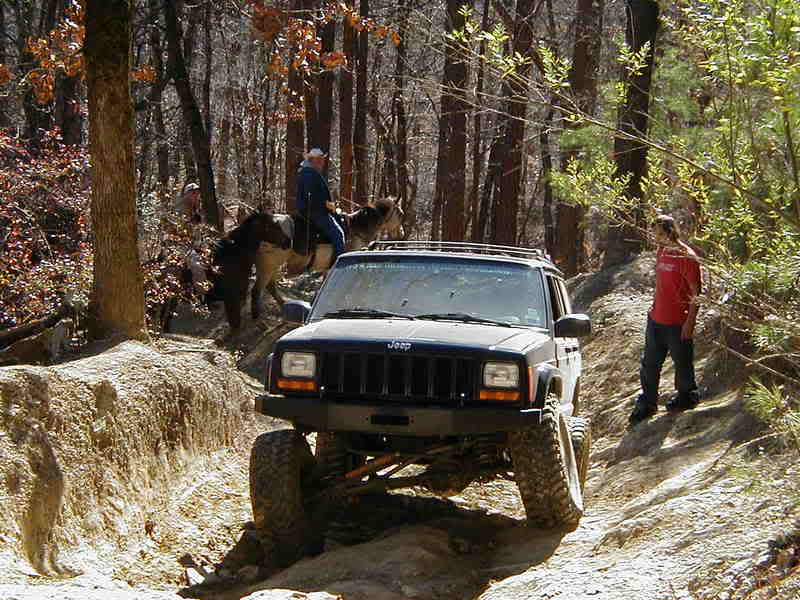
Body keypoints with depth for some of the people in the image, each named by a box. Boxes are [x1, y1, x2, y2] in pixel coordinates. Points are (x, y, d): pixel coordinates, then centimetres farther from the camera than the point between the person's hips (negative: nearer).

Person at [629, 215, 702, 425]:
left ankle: (686, 396, 28)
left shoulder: (686, 257, -16)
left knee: (682, 362, 9)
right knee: (649, 363, 11)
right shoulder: (662, 252, 9)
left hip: (677, 323, -8)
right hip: (656, 319, 8)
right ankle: (647, 403, 21)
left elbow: (696, 293, -15)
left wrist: (690, 321, -18)